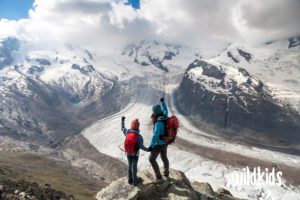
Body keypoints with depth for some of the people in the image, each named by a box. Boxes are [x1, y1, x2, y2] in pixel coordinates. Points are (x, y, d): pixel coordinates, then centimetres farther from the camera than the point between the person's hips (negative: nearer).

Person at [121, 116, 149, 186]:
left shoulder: (127, 132, -14)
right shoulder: (139, 136, -26)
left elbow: (122, 128, 5)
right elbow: (141, 146, -27)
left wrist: (122, 120, 17)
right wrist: (147, 150, -11)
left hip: (128, 153, 4)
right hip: (135, 154, -4)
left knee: (129, 165, 20)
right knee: (134, 166, 11)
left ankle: (130, 180, 34)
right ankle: (135, 181, 27)